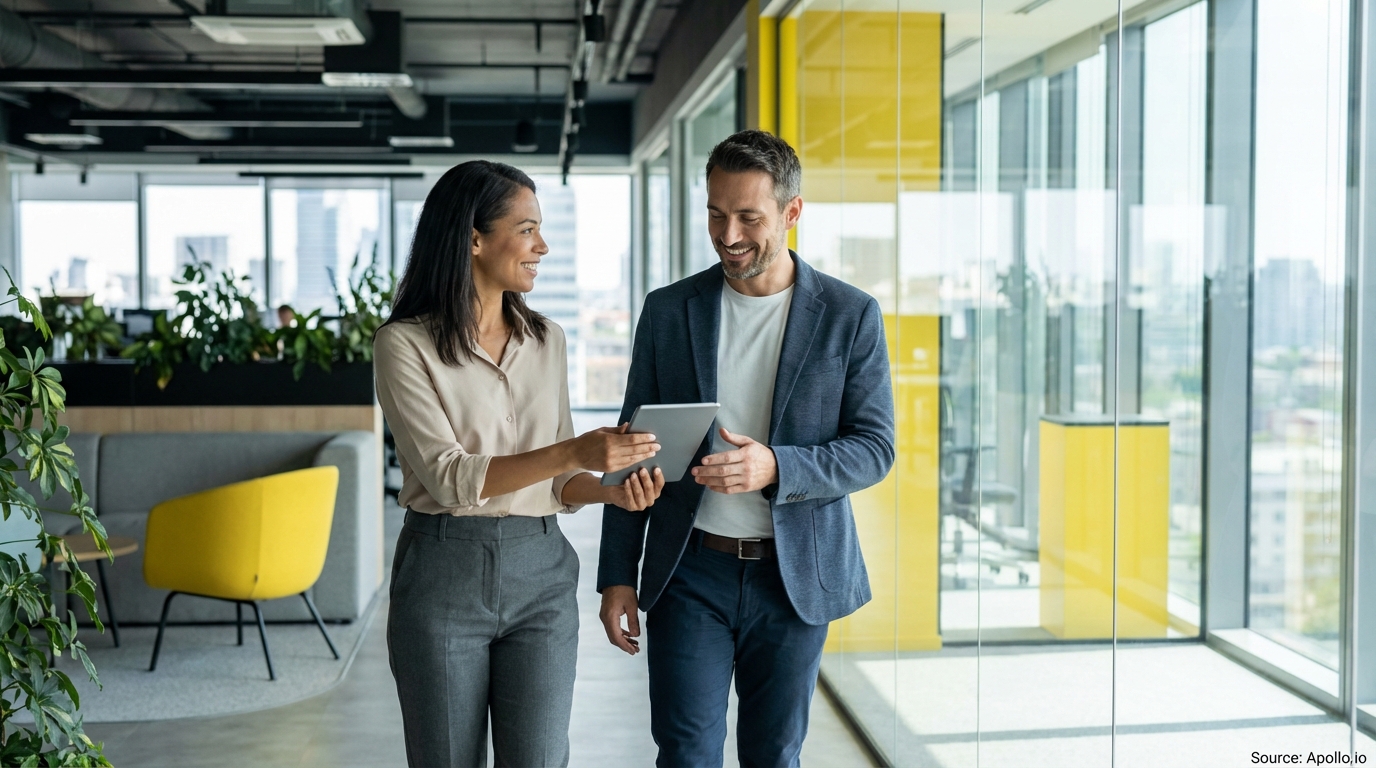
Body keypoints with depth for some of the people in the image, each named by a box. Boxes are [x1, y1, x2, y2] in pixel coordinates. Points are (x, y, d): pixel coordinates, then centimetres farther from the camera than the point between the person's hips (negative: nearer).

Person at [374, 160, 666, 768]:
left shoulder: (546, 341, 9)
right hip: (443, 575, -3)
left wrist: (610, 488, -9)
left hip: (540, 575, 3)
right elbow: (448, 476, -16)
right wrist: (573, 452, -27)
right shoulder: (405, 344, -6)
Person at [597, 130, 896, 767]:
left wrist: (775, 468, -23)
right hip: (690, 572, 1)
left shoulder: (850, 316, -3)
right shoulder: (668, 310, 1)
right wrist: (617, 576, 2)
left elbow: (875, 447, -5)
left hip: (794, 575, 0)